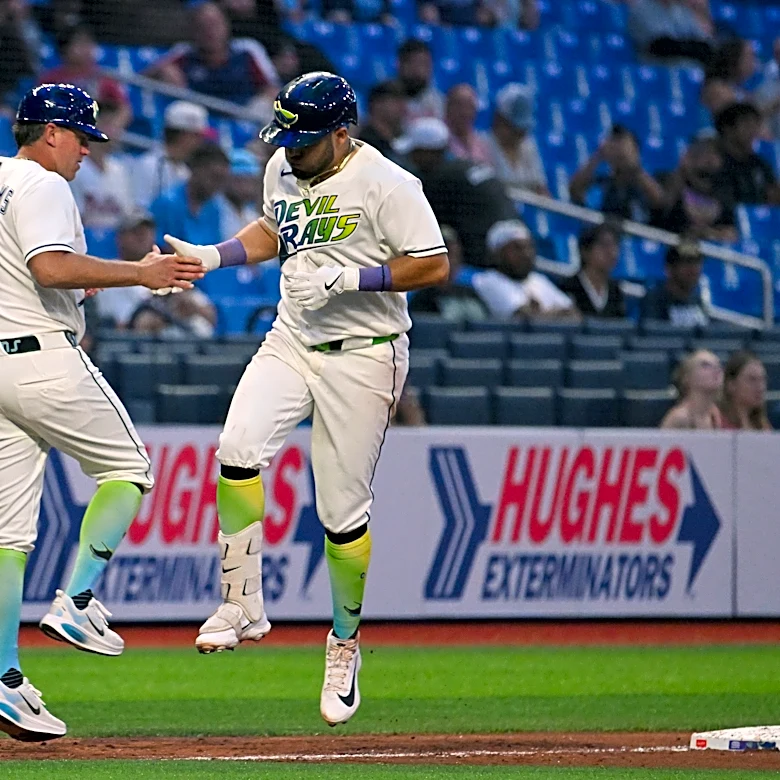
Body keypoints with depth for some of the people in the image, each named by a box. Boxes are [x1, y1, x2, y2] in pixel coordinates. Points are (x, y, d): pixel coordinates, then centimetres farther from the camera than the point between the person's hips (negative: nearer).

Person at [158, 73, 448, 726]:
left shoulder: (386, 184, -15)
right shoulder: (282, 169, 7)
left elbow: (434, 266, -16)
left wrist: (347, 279, -23)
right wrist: (210, 256, 11)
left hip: (362, 355, -6)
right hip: (290, 343, 6)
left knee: (343, 509, -3)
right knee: (238, 449, -21)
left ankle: (345, 645, 18)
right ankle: (244, 604, -10)